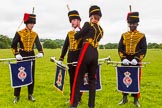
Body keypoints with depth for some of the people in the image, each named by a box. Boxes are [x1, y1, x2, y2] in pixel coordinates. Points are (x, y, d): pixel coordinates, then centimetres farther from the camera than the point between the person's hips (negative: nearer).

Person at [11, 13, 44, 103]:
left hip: (31, 56, 3)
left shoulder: (35, 34, 4)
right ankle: (16, 96, 12)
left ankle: (30, 95, 19)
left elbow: (38, 45, -3)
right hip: (22, 56, -3)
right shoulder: (19, 33, -5)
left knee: (31, 76, 7)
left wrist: (41, 52, -22)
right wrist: (16, 54, -19)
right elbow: (13, 45, -5)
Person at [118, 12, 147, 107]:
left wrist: (136, 59, -18)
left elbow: (144, 50, -5)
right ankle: (124, 98, 20)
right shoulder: (124, 35, 8)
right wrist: (123, 58, -12)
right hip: (125, 61, 2)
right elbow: (120, 48, 3)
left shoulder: (141, 36, 2)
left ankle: (136, 99, 16)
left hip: (136, 62, -2)